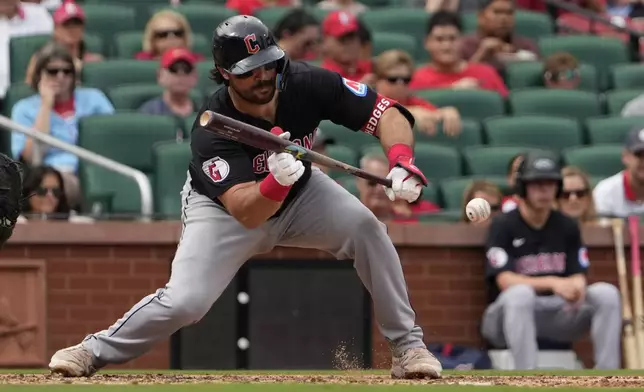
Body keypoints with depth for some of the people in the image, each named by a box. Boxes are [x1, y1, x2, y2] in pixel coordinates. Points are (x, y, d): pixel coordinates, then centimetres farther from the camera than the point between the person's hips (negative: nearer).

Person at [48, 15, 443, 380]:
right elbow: (246, 213, -42)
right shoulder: (213, 129, -34)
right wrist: (277, 181, -62)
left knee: (366, 227, -23)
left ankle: (407, 346, -11)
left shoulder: (306, 84, -26)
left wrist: (402, 162, -41)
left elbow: (385, 112, -22)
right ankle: (96, 351, 6)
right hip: (226, 209, -3)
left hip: (299, 193, 3)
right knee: (184, 301, -19)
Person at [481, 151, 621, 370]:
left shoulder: (567, 227, 8)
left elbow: (579, 276, 3)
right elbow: (505, 281, -18)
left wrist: (576, 288, -24)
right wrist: (552, 283, -33)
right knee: (520, 293, -38)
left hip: (558, 313, 5)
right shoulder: (503, 226, -6)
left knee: (606, 293, -17)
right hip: (507, 316, -5)